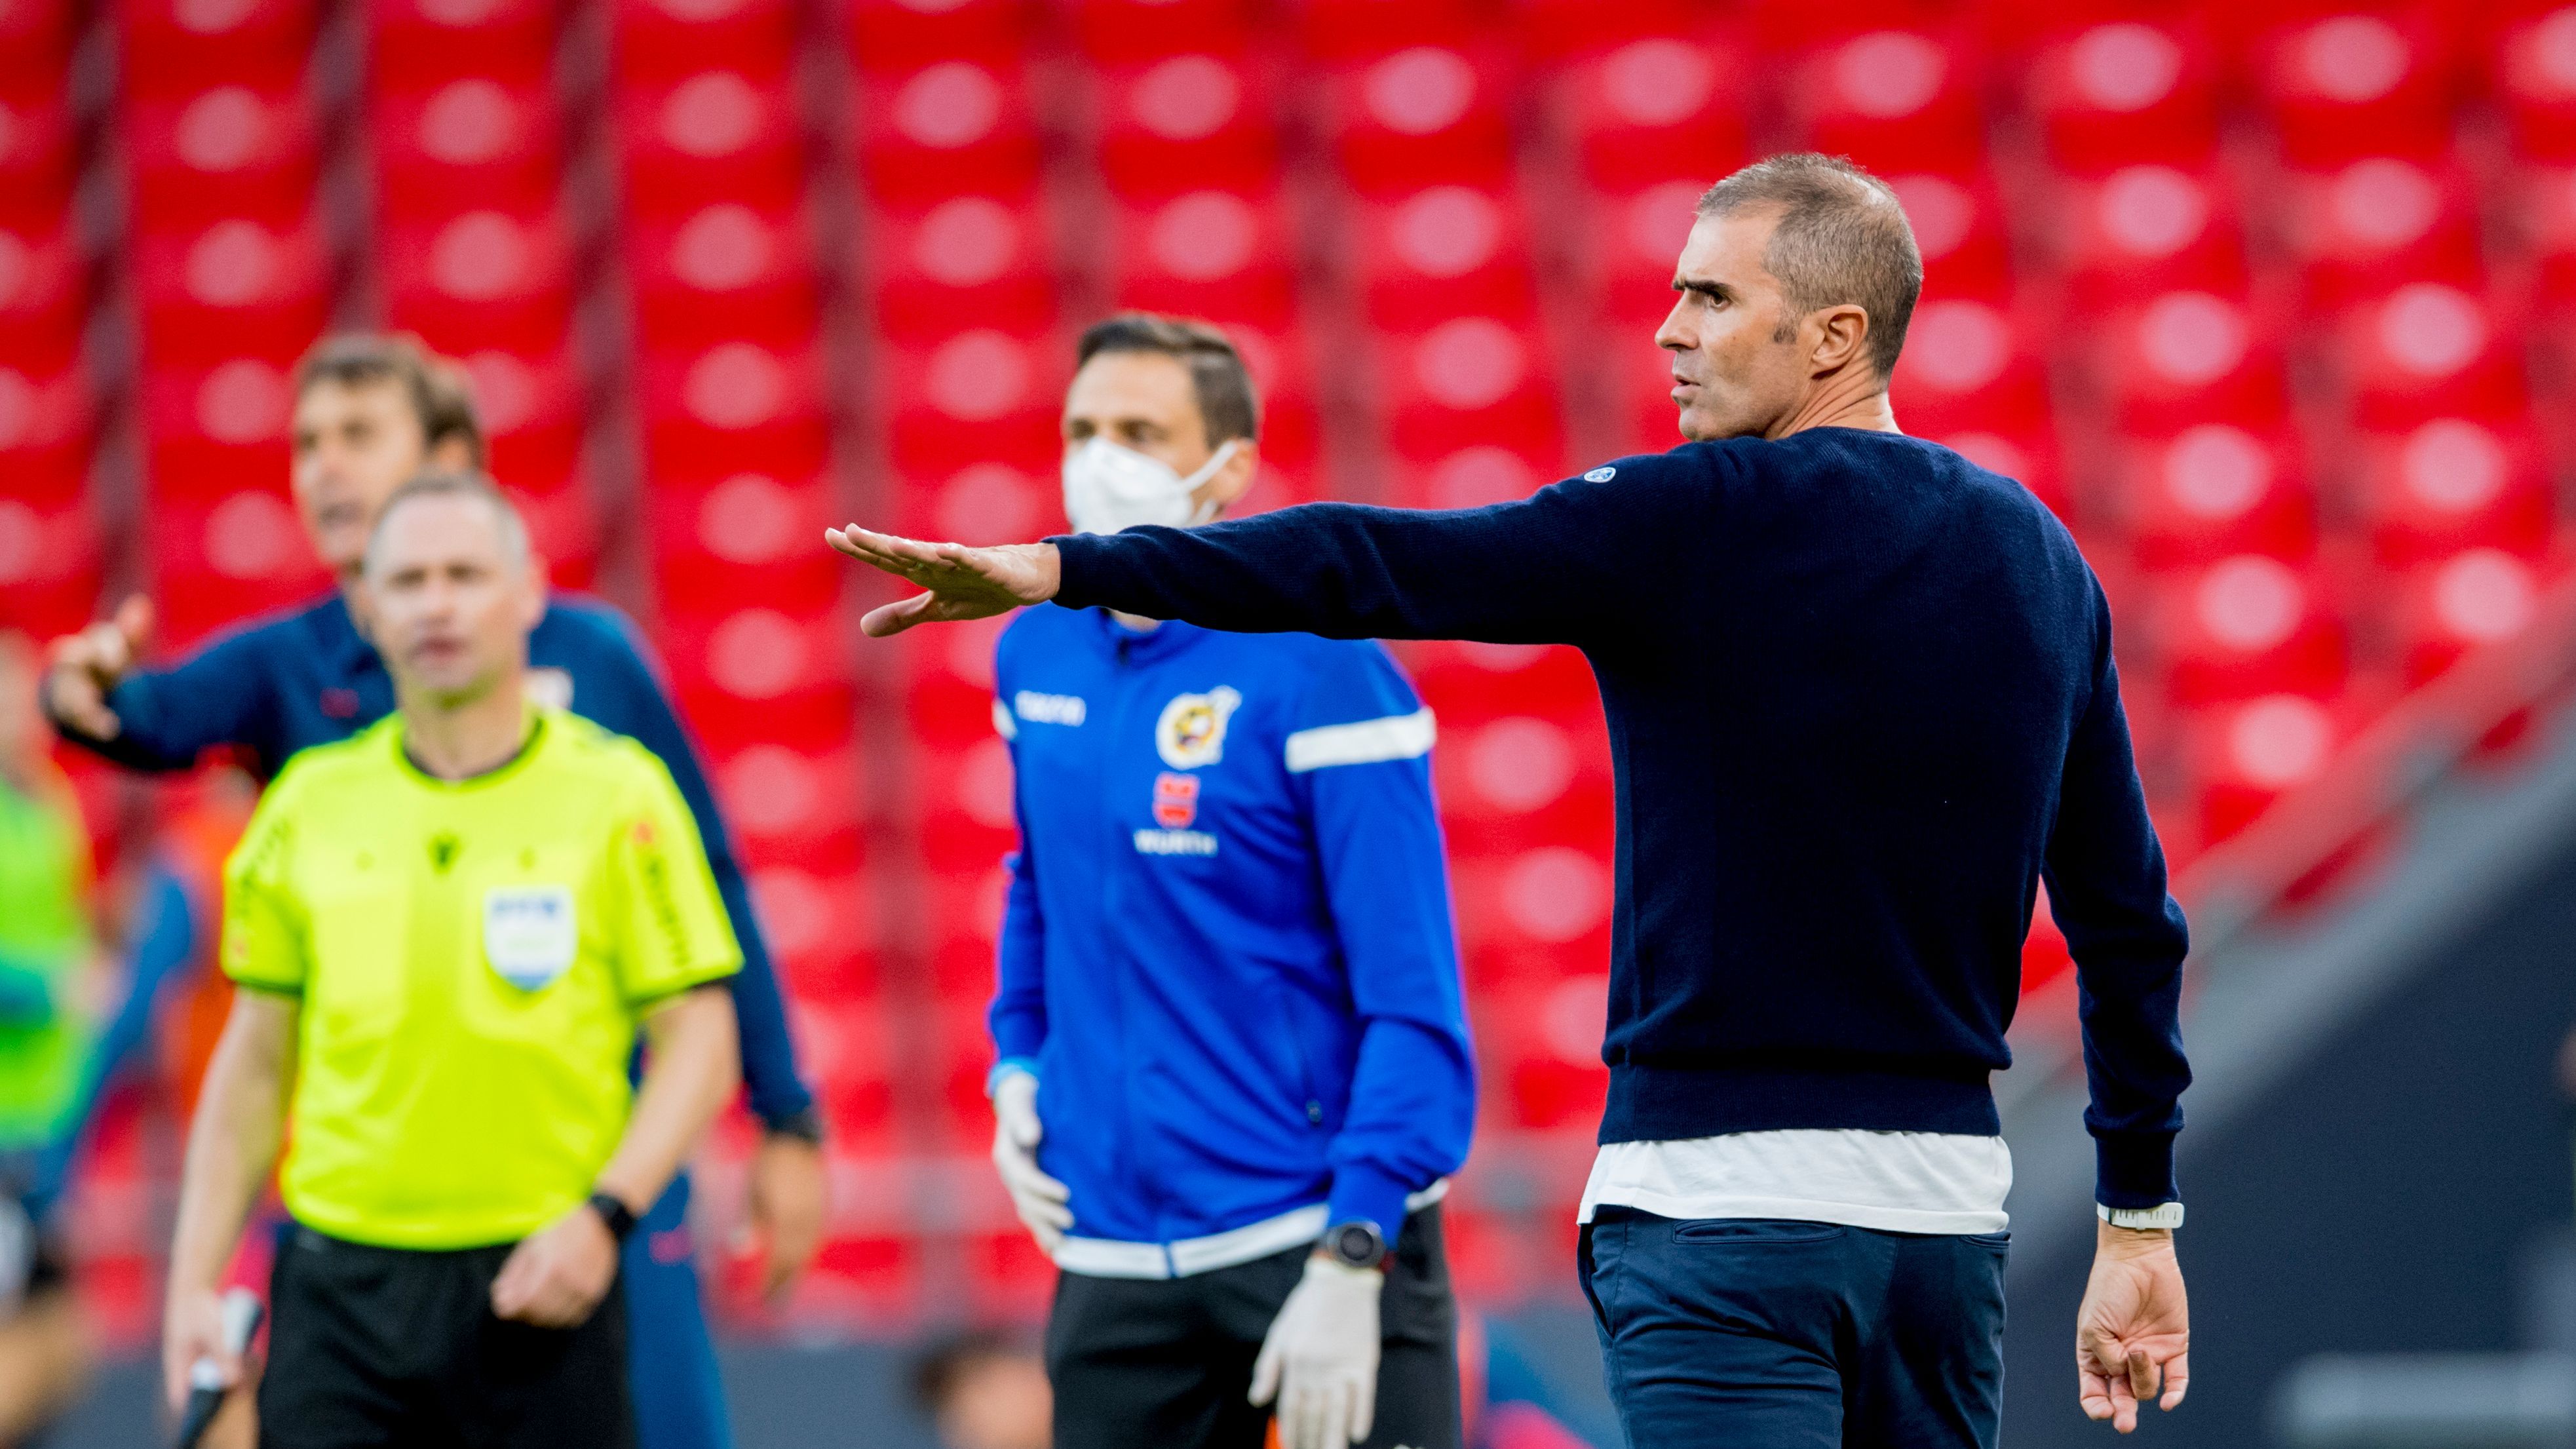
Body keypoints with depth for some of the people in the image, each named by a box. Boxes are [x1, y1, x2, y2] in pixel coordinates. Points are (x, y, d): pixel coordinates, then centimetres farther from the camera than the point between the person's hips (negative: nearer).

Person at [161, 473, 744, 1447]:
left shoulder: (618, 793, 0)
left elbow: (699, 1041, -1)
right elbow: (255, 1063, 14)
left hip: (539, 1289, -2)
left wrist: (604, 1215, -15)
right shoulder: (308, 803, 8)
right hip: (340, 1285, 2)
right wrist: (195, 1280, 7)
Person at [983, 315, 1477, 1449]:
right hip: (1114, 1260, 6)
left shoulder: (1318, 670, -11)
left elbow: (1416, 1002, -14)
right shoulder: (1036, 657, 8)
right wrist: (1020, 1064, 12)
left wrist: (1350, 1263, -19)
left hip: (1324, 1239, -6)